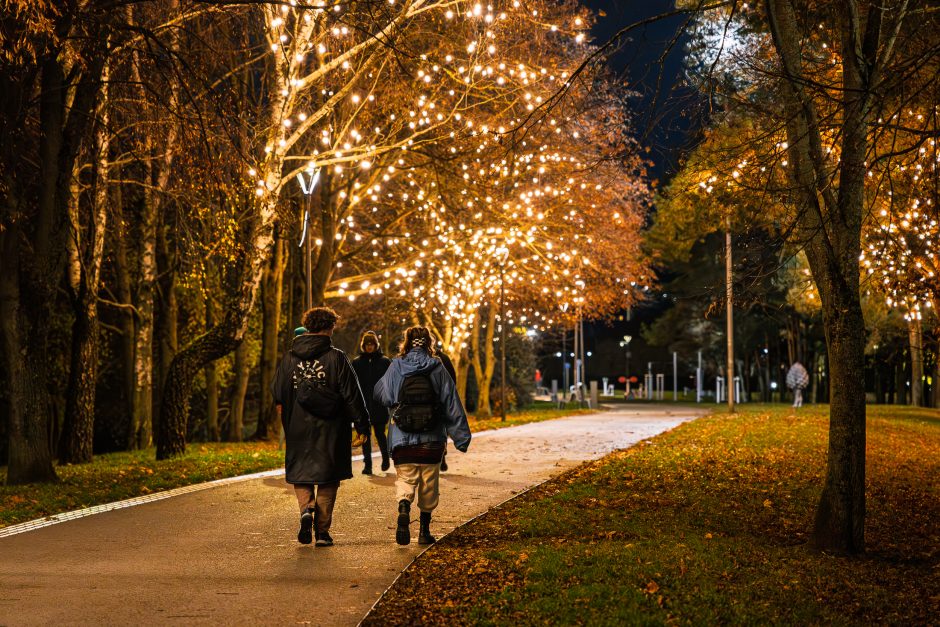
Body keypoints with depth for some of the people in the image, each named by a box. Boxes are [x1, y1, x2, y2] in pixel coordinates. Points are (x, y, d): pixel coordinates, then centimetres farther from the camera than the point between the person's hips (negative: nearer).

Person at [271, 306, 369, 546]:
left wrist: (286, 413, 27)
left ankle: (306, 509, -11)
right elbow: (352, 395, -9)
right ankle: (322, 531, 8)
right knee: (328, 480, 8)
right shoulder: (336, 358, -8)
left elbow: (277, 393, 9)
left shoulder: (289, 358, 1)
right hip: (330, 430, -2)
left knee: (300, 475, 16)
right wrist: (362, 424, -2)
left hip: (298, 428, 2)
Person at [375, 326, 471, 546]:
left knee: (405, 479, 6)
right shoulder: (438, 369, -2)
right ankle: (424, 530, 18)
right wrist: (462, 436, 3)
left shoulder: (396, 367, -2)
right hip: (432, 440, 1)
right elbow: (452, 405, -1)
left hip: (402, 439, 0)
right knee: (429, 484, 13)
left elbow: (381, 395, 8)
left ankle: (403, 509, -24)